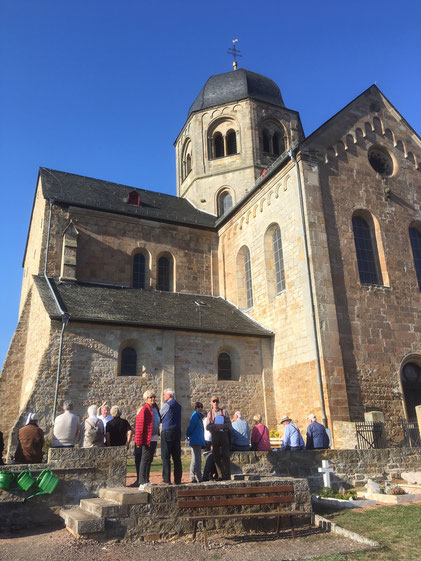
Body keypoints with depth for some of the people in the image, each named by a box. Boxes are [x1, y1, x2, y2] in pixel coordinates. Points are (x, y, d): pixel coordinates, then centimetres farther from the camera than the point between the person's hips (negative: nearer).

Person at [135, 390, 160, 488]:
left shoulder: (155, 408, 11)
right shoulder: (144, 410, -13)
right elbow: (139, 426, -15)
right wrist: (139, 441, -17)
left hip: (154, 438, 8)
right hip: (147, 439, -8)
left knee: (150, 460, 13)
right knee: (145, 460, -4)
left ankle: (147, 481, 22)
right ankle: (142, 483, 1)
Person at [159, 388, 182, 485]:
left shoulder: (167, 405, -8)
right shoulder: (178, 406, 14)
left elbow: (159, 417, 0)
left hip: (167, 431, -7)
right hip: (177, 432, 7)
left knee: (166, 457, -2)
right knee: (176, 457, 9)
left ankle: (167, 479, -4)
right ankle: (178, 479, 11)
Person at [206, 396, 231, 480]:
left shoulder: (224, 412, 9)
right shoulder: (210, 413, 13)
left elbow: (229, 424, 0)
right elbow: (208, 427, 3)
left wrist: (221, 426, -18)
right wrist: (214, 426, -18)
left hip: (224, 434, -2)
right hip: (214, 435, 2)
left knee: (225, 456, -5)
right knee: (216, 456, 1)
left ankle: (227, 475, 0)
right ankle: (220, 475, 7)